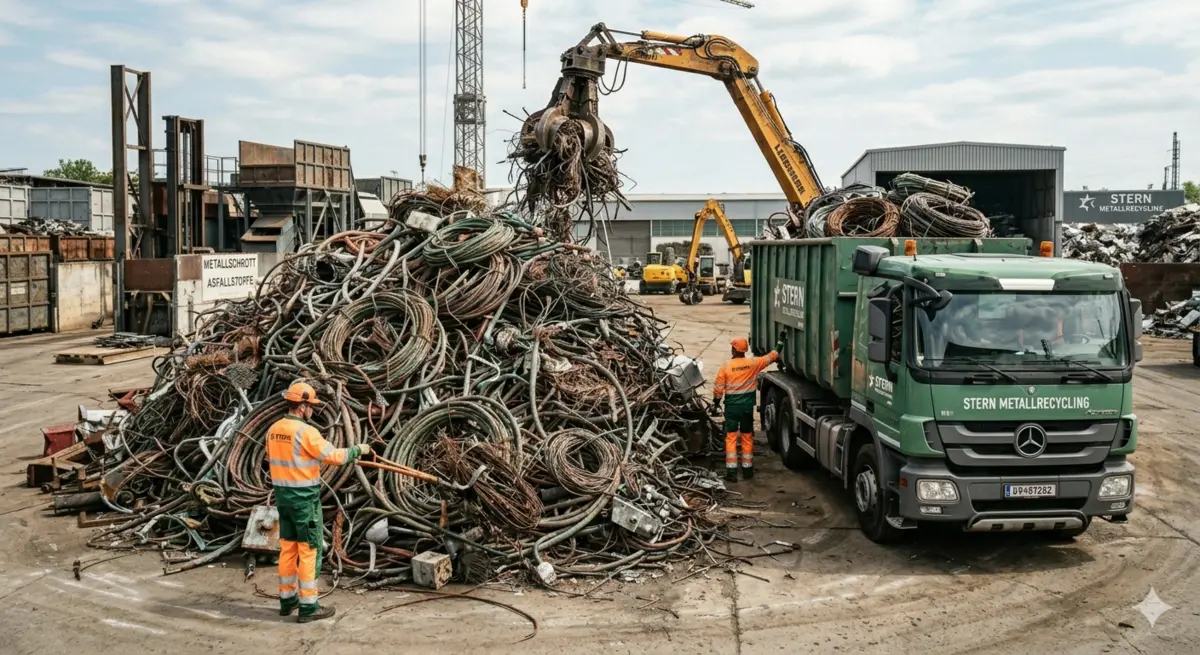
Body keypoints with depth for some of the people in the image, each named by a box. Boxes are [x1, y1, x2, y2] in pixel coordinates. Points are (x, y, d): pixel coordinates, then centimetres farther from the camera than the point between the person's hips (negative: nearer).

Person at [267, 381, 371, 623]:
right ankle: (308, 607, 3)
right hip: (304, 498, -8)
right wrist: (358, 449, -3)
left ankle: (288, 599, 26)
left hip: (282, 495, 8)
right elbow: (334, 457, -18)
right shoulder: (306, 431, -19)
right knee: (309, 550, -1)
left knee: (288, 548, 16)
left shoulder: (273, 430, 5)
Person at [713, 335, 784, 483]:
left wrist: (716, 401, 11)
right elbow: (772, 356, 6)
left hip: (731, 406, -2)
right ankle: (747, 469, 18)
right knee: (747, 437, 12)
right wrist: (780, 341, 19)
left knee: (731, 437, 1)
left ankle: (731, 471, -3)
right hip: (747, 406, 2)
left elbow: (718, 388, -6)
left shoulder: (726, 366, -9)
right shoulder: (753, 363, -6)